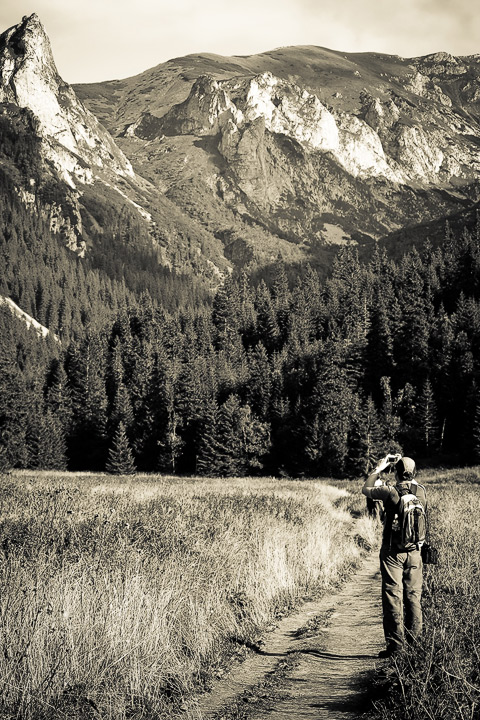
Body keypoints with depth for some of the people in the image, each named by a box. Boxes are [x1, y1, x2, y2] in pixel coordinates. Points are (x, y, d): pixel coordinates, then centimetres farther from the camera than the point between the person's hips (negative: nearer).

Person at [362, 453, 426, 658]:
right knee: (413, 595, 14)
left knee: (393, 595, -2)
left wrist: (379, 468, 8)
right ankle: (414, 640, 21)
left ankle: (395, 643, -5)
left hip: (392, 551, -4)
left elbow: (366, 489, 2)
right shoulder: (421, 491, -1)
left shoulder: (390, 492, -14)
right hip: (414, 551, 4)